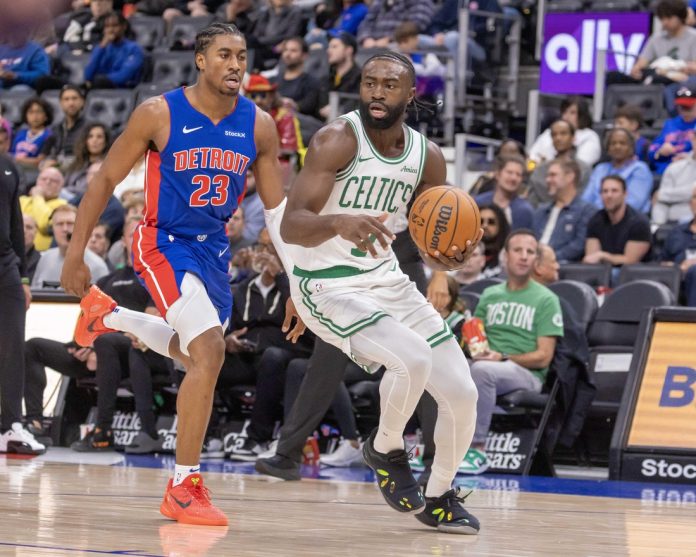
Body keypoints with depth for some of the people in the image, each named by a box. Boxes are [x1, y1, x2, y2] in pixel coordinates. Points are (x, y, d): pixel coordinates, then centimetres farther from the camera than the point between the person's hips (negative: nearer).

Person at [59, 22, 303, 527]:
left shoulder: (258, 126, -6)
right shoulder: (159, 114, -16)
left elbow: (278, 208, 1)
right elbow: (107, 180, -6)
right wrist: (76, 254, -7)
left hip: (214, 248, 6)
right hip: (164, 244, -6)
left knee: (197, 355, 23)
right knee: (210, 351, -24)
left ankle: (108, 316, 49)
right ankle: (183, 488, -15)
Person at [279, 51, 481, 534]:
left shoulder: (428, 157, 0)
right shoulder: (337, 140, -18)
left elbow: (432, 250, 9)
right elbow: (290, 226, -26)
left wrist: (451, 258, -15)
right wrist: (339, 222, -46)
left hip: (387, 279, 6)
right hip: (328, 287, -6)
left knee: (462, 393, 1)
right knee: (413, 358, -30)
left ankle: (440, 497, 26)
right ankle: (386, 449, 0)